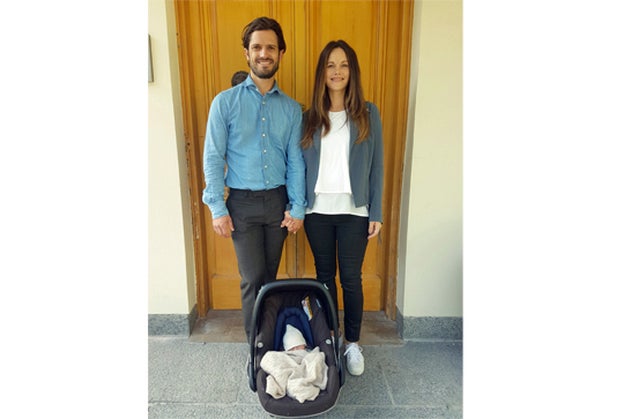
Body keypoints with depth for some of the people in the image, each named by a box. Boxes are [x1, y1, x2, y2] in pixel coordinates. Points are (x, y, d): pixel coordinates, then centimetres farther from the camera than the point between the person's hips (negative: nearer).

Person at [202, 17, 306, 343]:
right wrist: (218, 209, -8)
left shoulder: (291, 108, 5)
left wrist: (297, 207, -2)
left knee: (270, 275, 12)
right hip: (242, 202, -2)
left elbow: (295, 161, 4)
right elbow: (213, 158, -4)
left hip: (278, 200, 2)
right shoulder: (225, 102, -2)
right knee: (253, 278, -2)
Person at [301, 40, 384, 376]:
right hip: (318, 210, 2)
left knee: (351, 278, 6)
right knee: (324, 275, 14)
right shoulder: (310, 117, 4)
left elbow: (376, 166, -1)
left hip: (353, 211, -2)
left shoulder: (368, 114, -1)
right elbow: (302, 165, 6)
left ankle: (353, 342, 26)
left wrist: (376, 212, -5)